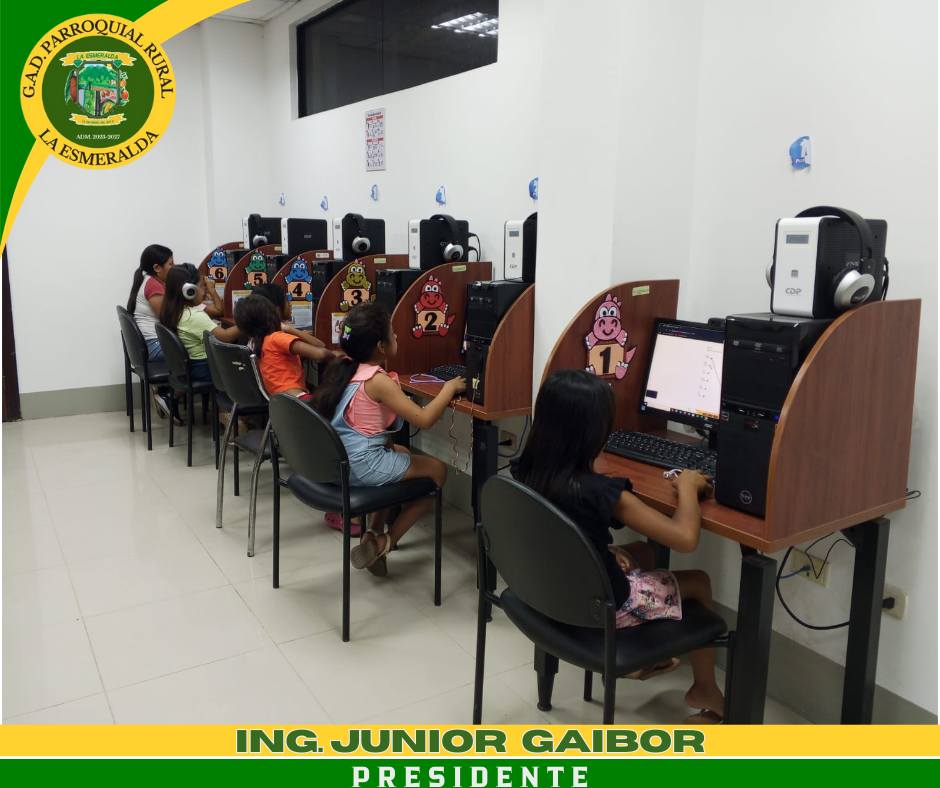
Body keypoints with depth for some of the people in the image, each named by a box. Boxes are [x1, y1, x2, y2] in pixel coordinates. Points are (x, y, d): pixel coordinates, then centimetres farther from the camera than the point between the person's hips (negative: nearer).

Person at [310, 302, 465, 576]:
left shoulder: (341, 369, 4)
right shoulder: (378, 381, -20)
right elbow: (424, 419, -22)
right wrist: (449, 388, -11)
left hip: (337, 460, 9)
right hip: (362, 466, -9)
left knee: (401, 452, 33)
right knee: (437, 470, 8)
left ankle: (374, 533, 27)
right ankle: (383, 542, 9)